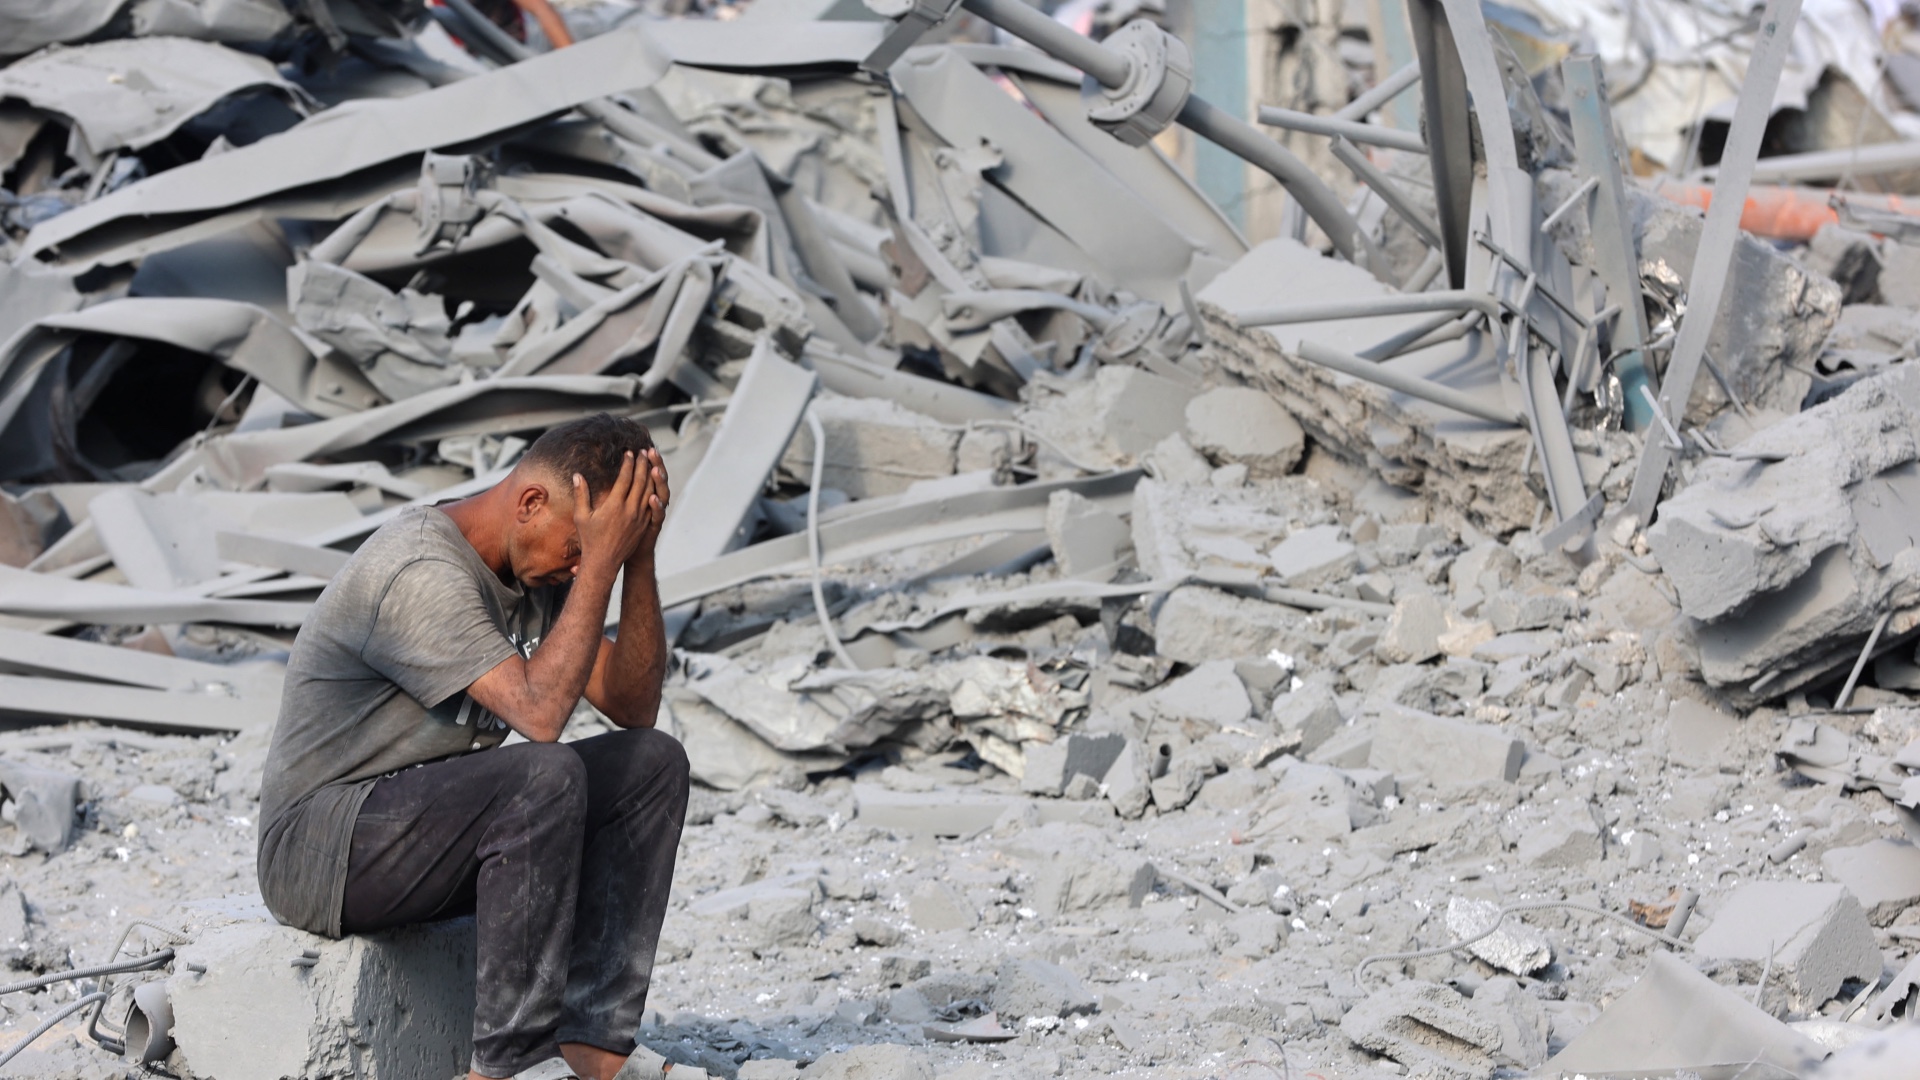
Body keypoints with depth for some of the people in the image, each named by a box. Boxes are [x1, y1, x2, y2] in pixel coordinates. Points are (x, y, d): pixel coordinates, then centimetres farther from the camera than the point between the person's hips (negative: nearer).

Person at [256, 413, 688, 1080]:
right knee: (549, 776, -31)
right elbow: (539, 713, -31)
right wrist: (600, 561, -27)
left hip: (440, 827, 9)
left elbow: (633, 706, 3)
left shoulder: (540, 573, 6)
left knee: (653, 763, -5)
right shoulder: (419, 574, -23)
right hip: (319, 850, -9)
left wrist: (638, 559, -8)